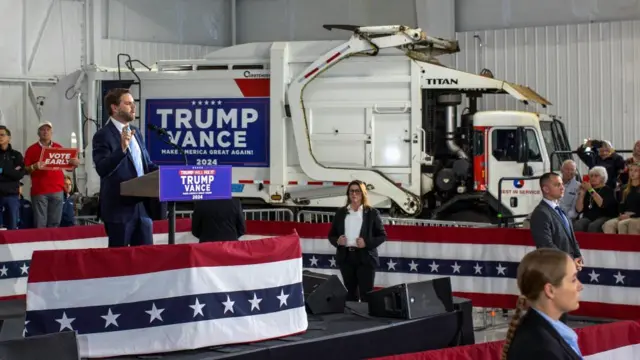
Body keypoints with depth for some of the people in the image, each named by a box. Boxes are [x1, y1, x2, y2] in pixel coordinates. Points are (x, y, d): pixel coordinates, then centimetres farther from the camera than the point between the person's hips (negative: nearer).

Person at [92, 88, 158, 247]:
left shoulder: (135, 132, 14)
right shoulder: (103, 136, -10)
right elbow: (102, 169, -23)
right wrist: (122, 149, -36)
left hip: (142, 206, 7)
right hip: (119, 208, -7)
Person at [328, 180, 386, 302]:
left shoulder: (372, 212, 1)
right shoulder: (341, 212, 10)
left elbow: (382, 235, 1)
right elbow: (331, 235, 14)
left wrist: (367, 242, -15)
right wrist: (337, 240, -9)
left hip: (365, 257, -3)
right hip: (346, 257, 3)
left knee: (366, 295, -5)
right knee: (350, 293, 9)